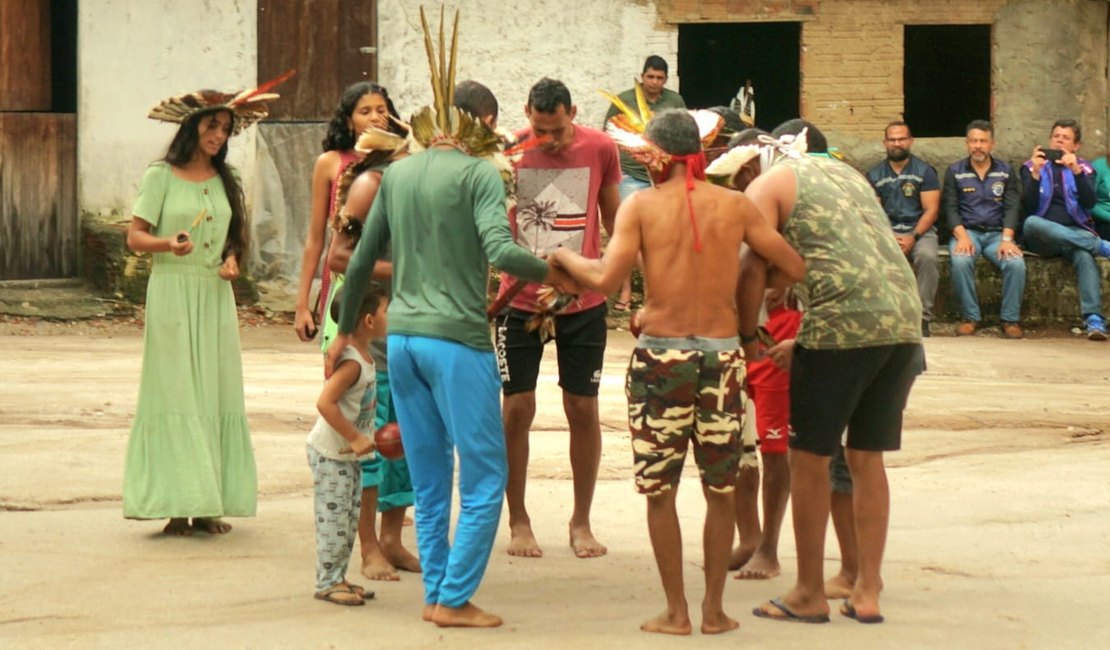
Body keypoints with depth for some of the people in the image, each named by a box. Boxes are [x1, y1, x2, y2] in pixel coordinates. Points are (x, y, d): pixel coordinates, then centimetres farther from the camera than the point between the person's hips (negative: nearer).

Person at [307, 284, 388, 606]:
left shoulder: (364, 357, 6)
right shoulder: (352, 363, -24)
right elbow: (325, 402, -32)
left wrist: (364, 435, 13)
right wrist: (354, 438, -28)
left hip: (348, 453, 10)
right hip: (330, 452, -10)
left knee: (350, 517, 14)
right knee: (334, 518, -4)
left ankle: (338, 577, 21)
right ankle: (327, 582, 4)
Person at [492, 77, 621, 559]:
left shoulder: (600, 149, -3)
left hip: (583, 301, 1)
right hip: (521, 299, -1)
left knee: (583, 410, 5)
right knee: (517, 409, 2)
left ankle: (581, 522, 18)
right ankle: (518, 521, 16)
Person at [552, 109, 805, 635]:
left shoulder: (641, 205, -3)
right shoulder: (734, 205, 3)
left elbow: (605, 278, -13)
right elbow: (794, 268, 2)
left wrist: (563, 257, 5)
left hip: (661, 355, -2)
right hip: (721, 354, 2)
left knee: (659, 489, 8)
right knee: (720, 489, 12)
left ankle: (676, 612, 10)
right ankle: (714, 610, 15)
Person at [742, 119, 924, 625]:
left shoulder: (769, 184, 8)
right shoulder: (848, 175, 27)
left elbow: (754, 269, -4)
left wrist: (746, 338, 9)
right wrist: (806, 342, 30)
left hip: (843, 324, -6)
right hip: (903, 318, 6)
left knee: (809, 457, 6)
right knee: (867, 458, 15)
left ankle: (809, 595, 12)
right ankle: (867, 592, 16)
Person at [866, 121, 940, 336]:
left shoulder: (925, 171, 5)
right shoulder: (874, 175, 12)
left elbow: (931, 210, -2)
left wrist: (913, 238, -17)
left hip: (920, 230, -1)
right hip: (886, 231, 1)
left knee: (926, 256, -36)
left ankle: (922, 317, -27)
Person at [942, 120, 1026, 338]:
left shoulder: (1005, 172, 12)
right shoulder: (954, 172, 9)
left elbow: (1011, 208, 3)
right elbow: (950, 208, 2)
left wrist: (1006, 239, -14)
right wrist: (962, 237, -16)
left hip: (997, 232, 1)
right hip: (966, 231, -1)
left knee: (1016, 263, -30)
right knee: (960, 261, -35)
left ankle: (1011, 319, -16)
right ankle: (970, 318, -20)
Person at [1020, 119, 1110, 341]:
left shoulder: (1084, 169, 14)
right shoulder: (1032, 166, 12)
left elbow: (1089, 203, -4)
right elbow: (1029, 208, 0)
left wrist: (1076, 172, -17)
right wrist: (1036, 173, -13)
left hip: (1075, 233, 0)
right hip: (1042, 237, 0)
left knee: (1084, 254, -36)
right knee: (1031, 223, -36)